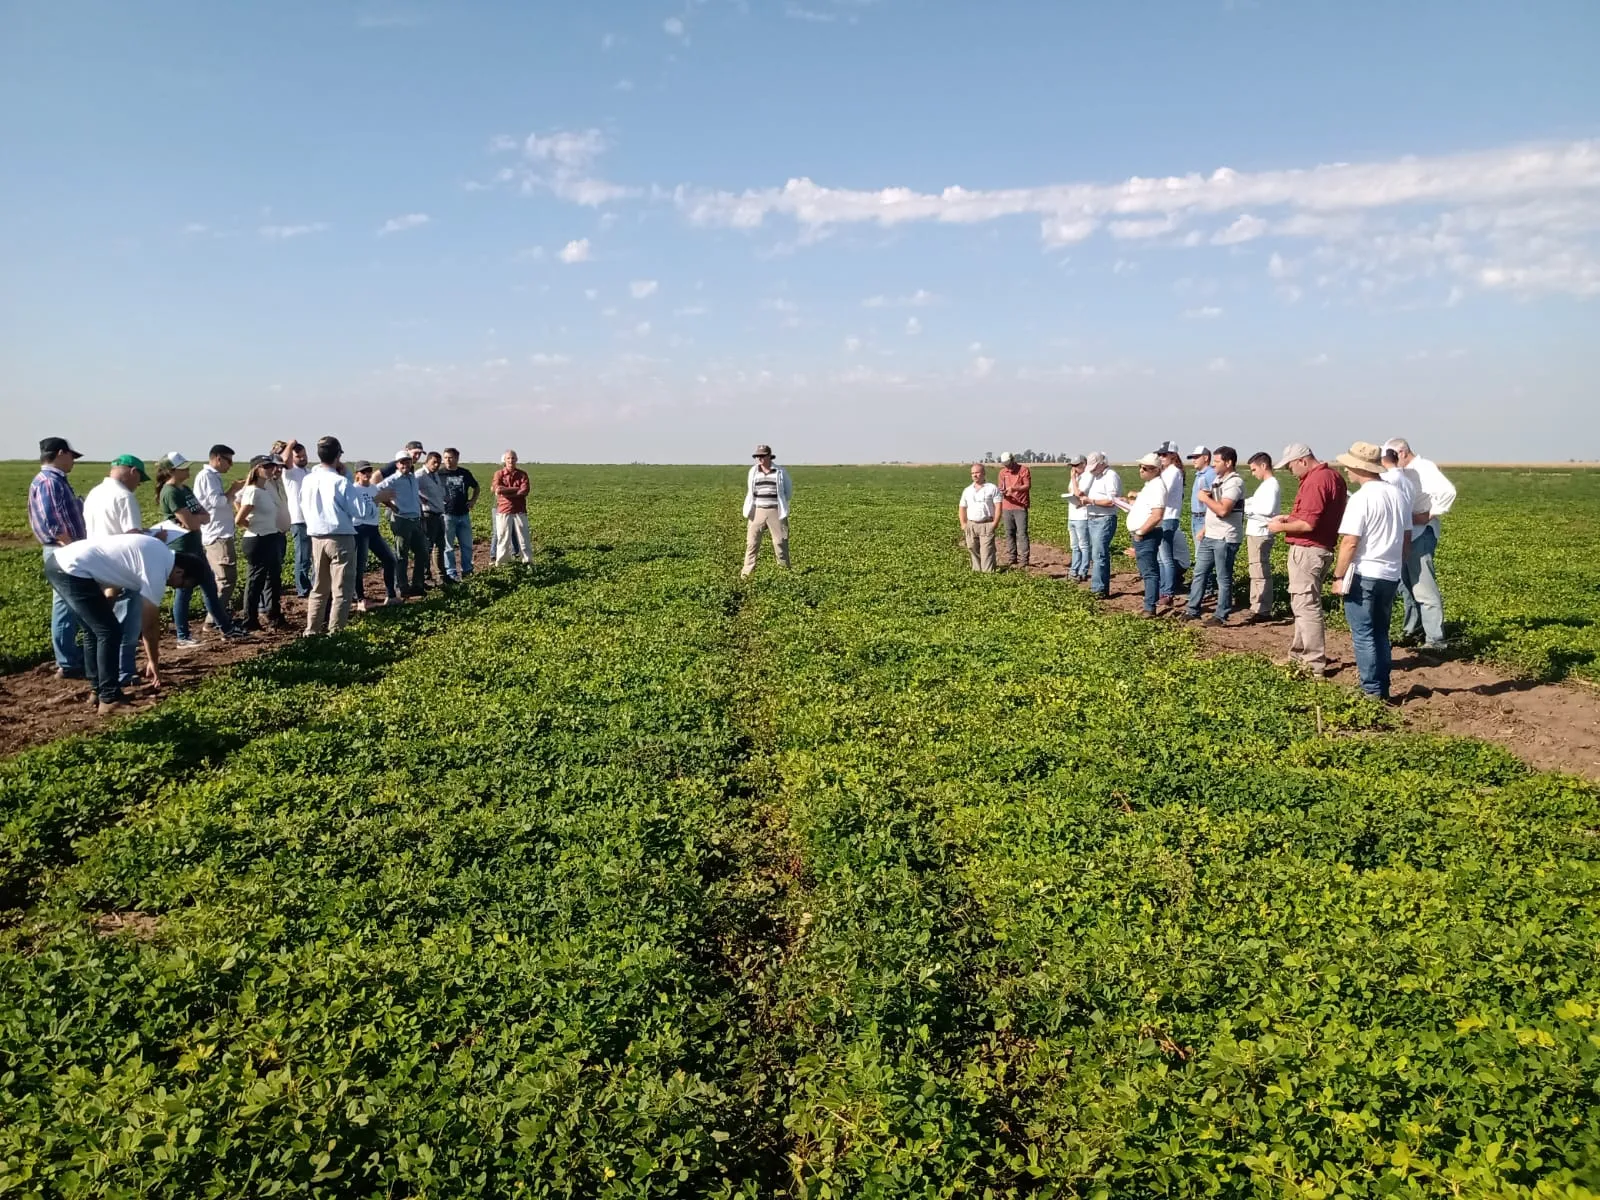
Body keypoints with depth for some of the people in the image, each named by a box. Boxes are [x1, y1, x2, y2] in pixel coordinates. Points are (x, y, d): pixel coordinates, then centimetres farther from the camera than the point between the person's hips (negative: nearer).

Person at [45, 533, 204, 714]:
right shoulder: (156, 569, -13)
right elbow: (149, 624, -5)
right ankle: (110, 699, -1)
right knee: (110, 632, -5)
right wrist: (154, 662, 7)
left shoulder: (159, 552, 14)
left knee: (94, 630, 20)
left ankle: (98, 689, 29)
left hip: (58, 563, 11)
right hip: (73, 570, -11)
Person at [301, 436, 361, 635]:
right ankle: (335, 632, -1)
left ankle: (312, 629, 19)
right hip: (341, 538, -6)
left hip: (316, 538, 6)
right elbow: (356, 511, -10)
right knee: (341, 590, 1)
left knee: (319, 588, 17)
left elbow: (304, 507, 12)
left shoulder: (307, 480, 2)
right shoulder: (340, 481, -14)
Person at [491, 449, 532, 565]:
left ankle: (528, 561, 12)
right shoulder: (499, 474, 3)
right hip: (503, 511, -1)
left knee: (523, 537, 6)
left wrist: (505, 491, -12)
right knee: (502, 537, 3)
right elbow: (497, 489, -14)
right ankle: (500, 563, 11)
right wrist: (516, 489, -11)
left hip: (520, 511, 1)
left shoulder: (522, 474, 6)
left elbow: (524, 491, -9)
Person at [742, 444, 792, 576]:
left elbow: (788, 492, 10)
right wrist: (750, 507, 13)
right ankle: (747, 571, 4)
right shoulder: (753, 472, 7)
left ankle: (785, 570, 11)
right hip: (757, 512, 2)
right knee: (751, 542, -1)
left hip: (775, 512, -2)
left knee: (780, 541, 0)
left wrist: (779, 503, 5)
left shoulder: (781, 472, 0)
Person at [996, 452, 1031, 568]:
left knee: (1022, 533, -7)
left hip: (1020, 506, -4)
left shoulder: (1024, 469, -2)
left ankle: (1025, 559, -6)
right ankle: (1011, 558, 12)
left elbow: (1028, 486, -9)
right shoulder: (1003, 472, 11)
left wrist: (1014, 488, -24)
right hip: (1007, 506, 5)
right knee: (1009, 533, 6)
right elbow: (1001, 487, 13)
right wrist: (1001, 491, -12)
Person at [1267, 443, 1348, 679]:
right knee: (1303, 604, 17)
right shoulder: (1333, 476, 14)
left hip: (1306, 551, -11)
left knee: (1307, 606, -6)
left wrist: (1281, 527, -8)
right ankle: (1298, 656, 26)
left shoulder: (1315, 481, -18)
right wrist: (1289, 518, 13)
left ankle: (1315, 666, -3)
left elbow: (1308, 524, -23)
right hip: (1322, 549, 11)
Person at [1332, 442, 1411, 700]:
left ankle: (1372, 693, 2)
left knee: (1363, 635, 1)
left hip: (1363, 575, -7)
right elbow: (1407, 538, 14)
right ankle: (1383, 689, 20)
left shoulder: (1362, 498, -16)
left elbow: (1350, 543, -17)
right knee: (1380, 634, 16)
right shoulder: (1399, 495, 8)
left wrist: (1338, 576, -9)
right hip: (1390, 575, 7)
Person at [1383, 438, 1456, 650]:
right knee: (1406, 584, 17)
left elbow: (1448, 491, -25)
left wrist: (1430, 515, -20)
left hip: (1421, 535, -10)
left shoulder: (1425, 468, -12)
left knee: (1424, 589, -11)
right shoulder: (1403, 472, 15)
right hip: (1404, 536, 10)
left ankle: (1435, 639, -9)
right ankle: (1412, 629, 30)